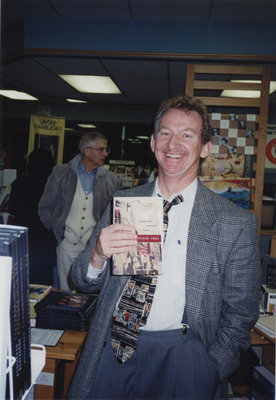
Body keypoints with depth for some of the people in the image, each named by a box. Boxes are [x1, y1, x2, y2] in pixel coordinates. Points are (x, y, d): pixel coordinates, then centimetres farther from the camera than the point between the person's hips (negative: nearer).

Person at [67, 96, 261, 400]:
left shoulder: (237, 223, -7)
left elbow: (240, 312, 1)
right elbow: (85, 283, 5)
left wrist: (209, 372, -5)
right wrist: (98, 255, -16)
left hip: (183, 354, -2)